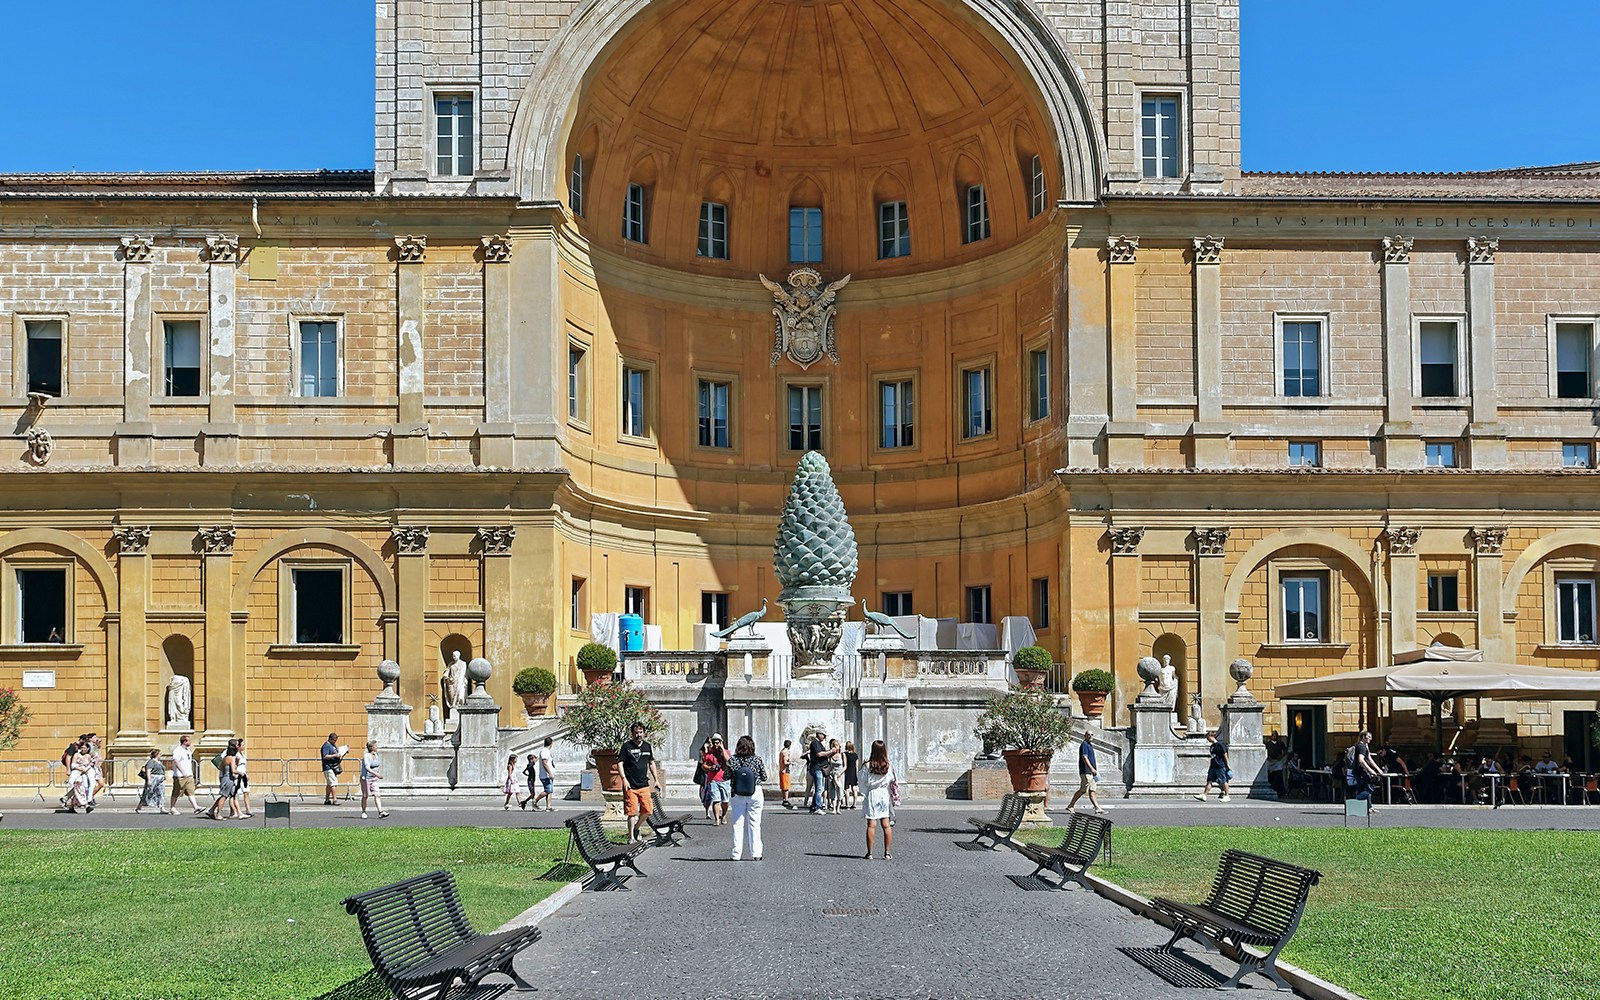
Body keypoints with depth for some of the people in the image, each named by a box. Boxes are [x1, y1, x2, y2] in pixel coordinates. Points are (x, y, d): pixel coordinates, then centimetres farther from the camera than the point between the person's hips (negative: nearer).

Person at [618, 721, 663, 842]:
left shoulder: (647, 746, 12)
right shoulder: (627, 746, -3)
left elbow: (651, 763, 20)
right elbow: (620, 763, -6)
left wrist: (656, 780, 16)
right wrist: (624, 779, -16)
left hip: (644, 784, 5)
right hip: (630, 786, -5)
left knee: (647, 810, 0)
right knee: (632, 812, -4)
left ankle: (636, 829, 25)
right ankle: (631, 837, 7)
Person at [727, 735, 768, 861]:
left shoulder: (732, 760, -8)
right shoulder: (757, 760, -9)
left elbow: (726, 776, -2)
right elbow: (764, 778, -1)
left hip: (737, 794, 1)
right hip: (755, 793, -1)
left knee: (738, 824, 10)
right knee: (754, 824, 6)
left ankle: (737, 854, 12)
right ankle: (755, 853, 6)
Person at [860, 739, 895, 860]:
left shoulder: (867, 766, -11)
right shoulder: (889, 766, -4)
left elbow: (863, 782, -6)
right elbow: (892, 782, 4)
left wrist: (864, 795, 10)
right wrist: (893, 797, 14)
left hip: (871, 796, -2)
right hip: (885, 795, 2)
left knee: (871, 825, -1)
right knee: (886, 825, 7)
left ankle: (869, 853, 0)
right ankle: (887, 852, 7)